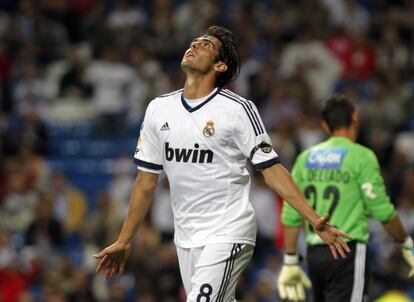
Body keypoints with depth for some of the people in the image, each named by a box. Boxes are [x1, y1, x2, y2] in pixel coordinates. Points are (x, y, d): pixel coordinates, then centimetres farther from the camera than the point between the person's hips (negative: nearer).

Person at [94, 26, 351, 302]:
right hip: (185, 237, 6)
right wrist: (124, 241, 15)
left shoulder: (238, 109, -7)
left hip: (228, 234, -5)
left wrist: (314, 219, -17)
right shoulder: (159, 109, 8)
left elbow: (271, 169, -8)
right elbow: (146, 180, 14)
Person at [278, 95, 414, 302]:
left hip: (314, 253, 6)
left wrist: (290, 262, 15)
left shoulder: (306, 158, 11)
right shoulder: (361, 157, -6)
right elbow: (382, 211, -8)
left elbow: (290, 216, 10)